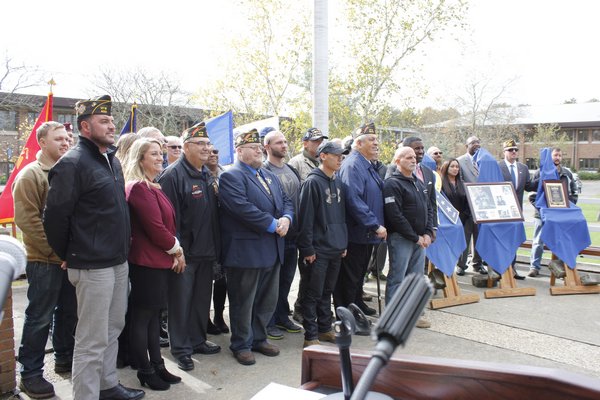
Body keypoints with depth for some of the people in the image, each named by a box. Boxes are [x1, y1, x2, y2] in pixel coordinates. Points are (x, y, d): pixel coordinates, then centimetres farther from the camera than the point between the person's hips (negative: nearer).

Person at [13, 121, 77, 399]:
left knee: (69, 312, 16)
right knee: (39, 317, 1)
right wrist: (55, 250, -18)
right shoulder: (30, 175, -8)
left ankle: (64, 358, 32)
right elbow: (26, 219, -15)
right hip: (45, 261, -6)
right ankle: (30, 374, 14)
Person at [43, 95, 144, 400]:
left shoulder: (112, 160, 11)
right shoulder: (73, 163, -15)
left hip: (119, 261, 8)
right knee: (92, 340, 2)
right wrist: (68, 256, -5)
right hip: (93, 266, -8)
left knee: (113, 328, 19)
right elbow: (55, 216, -15)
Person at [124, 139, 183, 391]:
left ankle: (157, 366, 27)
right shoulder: (139, 188, -17)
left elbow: (166, 224, 15)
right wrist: (177, 250, -7)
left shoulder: (152, 187, 14)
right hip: (147, 261, -10)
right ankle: (145, 372, 15)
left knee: (153, 315, 16)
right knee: (141, 317, 3)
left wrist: (174, 253, 3)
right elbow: (155, 228, -21)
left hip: (159, 259, 10)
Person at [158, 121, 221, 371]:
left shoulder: (208, 174, 12)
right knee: (181, 301, 5)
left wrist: (216, 246, 15)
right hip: (184, 252, -8)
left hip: (206, 251, 8)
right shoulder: (173, 175, -14)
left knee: (202, 298, 18)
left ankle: (197, 340, 33)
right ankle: (181, 349, 19)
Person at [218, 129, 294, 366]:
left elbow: (286, 201, 16)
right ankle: (242, 344, 23)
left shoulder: (270, 176, 17)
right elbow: (242, 208, -23)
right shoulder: (231, 176, -11)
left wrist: (286, 219, -6)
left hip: (272, 250, 8)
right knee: (243, 302, 7)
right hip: (246, 251, -8)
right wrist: (273, 224, -18)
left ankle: (258, 338, 34)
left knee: (268, 299, 17)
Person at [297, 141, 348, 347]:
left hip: (336, 249, 7)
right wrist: (307, 248, -16)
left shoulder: (337, 183, 12)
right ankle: (311, 336, 12)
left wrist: (344, 242, 15)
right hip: (318, 249, -7)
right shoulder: (313, 182, -11)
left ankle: (325, 329, 29)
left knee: (327, 292, 17)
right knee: (314, 294, 2)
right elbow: (306, 217, -15)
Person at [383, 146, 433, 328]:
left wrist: (428, 233, 2)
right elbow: (395, 216, -19)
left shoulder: (419, 183, 15)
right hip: (401, 238, -8)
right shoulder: (392, 184, -12)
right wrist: (415, 237, -15)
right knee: (397, 278, -2)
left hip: (420, 239, 8)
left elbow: (429, 209, 17)